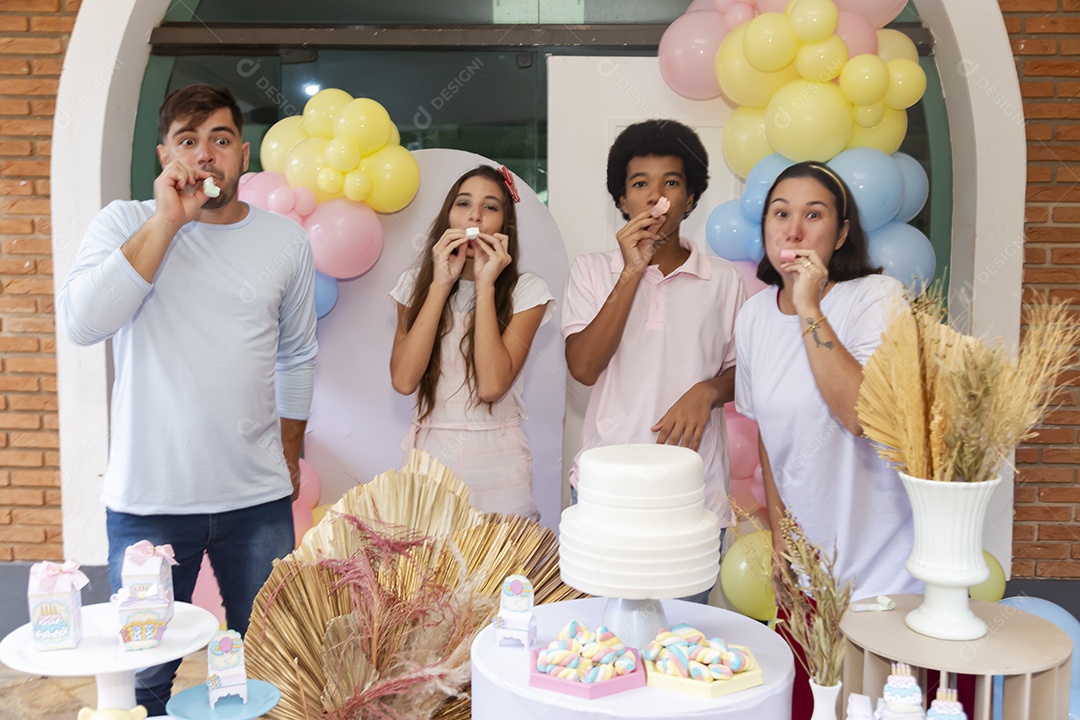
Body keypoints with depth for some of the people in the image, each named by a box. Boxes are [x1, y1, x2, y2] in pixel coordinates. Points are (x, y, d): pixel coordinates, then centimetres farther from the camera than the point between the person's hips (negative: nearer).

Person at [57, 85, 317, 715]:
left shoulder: (286, 240, 5)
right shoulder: (126, 224, -1)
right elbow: (82, 323, -19)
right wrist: (168, 220, -18)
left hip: (259, 498, 2)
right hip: (149, 498, -2)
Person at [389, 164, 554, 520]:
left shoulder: (526, 290, -4)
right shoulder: (416, 283, 4)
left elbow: (492, 385, -18)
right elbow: (404, 380, -11)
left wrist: (485, 284, -15)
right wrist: (441, 283, -12)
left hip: (496, 462, -2)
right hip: (429, 454, 2)